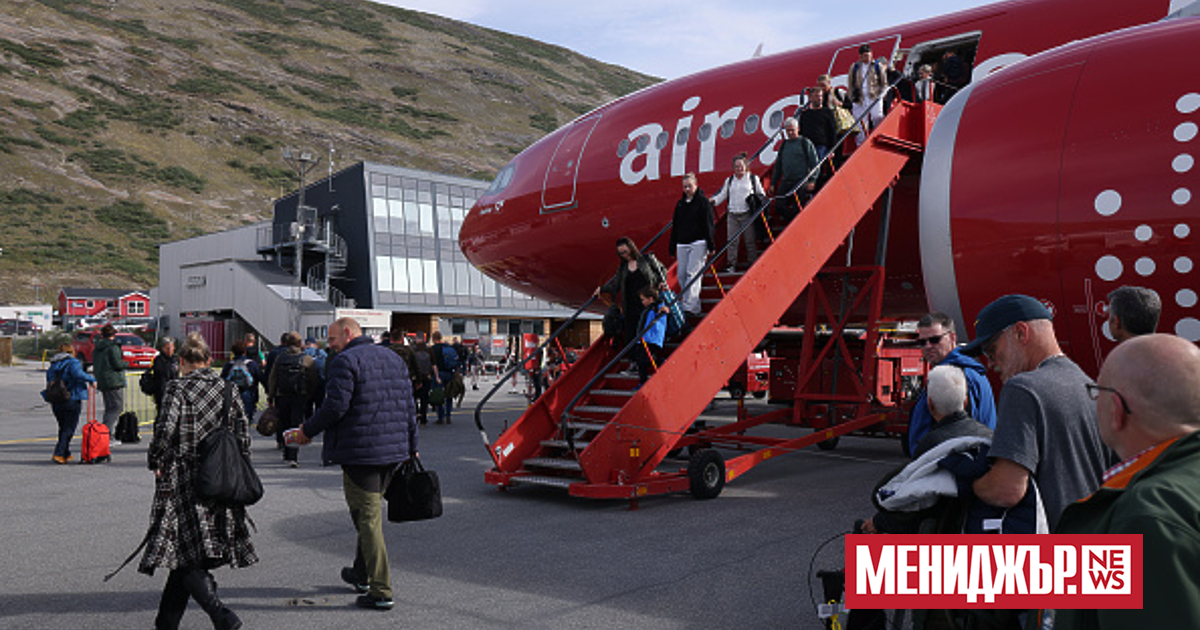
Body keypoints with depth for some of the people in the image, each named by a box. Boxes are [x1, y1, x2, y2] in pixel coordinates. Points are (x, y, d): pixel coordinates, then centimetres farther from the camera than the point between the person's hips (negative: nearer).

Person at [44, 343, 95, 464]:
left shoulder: (52, 366, 14)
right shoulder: (73, 363, -7)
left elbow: (49, 383, 15)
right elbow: (78, 374, -26)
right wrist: (91, 379, -15)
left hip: (56, 403, 7)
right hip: (72, 400, -6)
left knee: (63, 428, 18)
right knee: (68, 429, -1)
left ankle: (66, 454, 24)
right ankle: (58, 454, -10)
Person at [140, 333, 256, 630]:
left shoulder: (177, 388, -7)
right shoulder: (227, 388, 6)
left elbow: (165, 428, -17)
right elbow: (243, 432, 5)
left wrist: (156, 464, -2)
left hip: (183, 479, -5)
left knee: (186, 555, -2)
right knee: (188, 552, 16)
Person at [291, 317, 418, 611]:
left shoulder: (345, 361, -9)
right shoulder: (393, 358, 16)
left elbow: (335, 406, -18)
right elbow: (408, 407, 15)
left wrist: (308, 431, -3)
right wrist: (411, 447, 19)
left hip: (360, 452, -8)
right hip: (393, 450, 8)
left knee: (368, 519, -3)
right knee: (371, 512, 22)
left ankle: (381, 592, -1)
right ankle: (362, 574, 35)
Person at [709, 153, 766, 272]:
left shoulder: (753, 178, 8)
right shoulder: (729, 180, 15)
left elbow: (761, 194, 14)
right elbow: (722, 195, 16)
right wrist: (713, 201, 0)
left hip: (747, 214, -2)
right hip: (732, 215, 2)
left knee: (750, 240, -1)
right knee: (732, 240, -4)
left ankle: (752, 265, 5)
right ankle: (731, 265, -2)